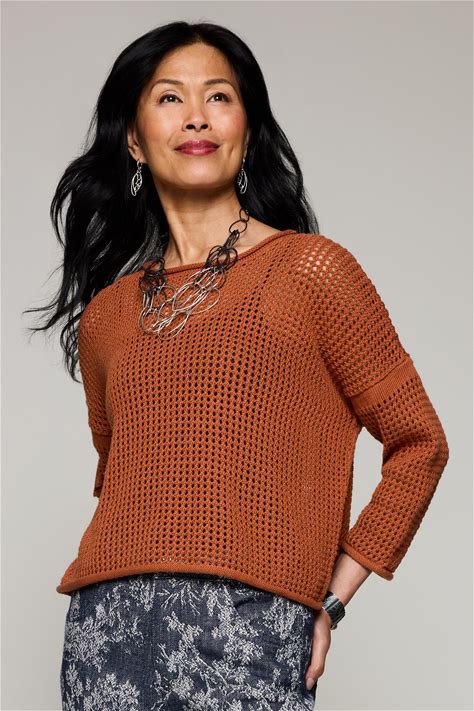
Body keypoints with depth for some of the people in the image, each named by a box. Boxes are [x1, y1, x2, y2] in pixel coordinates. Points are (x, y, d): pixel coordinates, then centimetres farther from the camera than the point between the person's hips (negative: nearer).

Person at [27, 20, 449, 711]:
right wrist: (111, 591, 10)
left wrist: (331, 596, 0)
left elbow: (419, 444, 4)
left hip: (248, 627, -3)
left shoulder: (312, 270, 1)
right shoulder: (105, 315, 13)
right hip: (105, 627, 4)